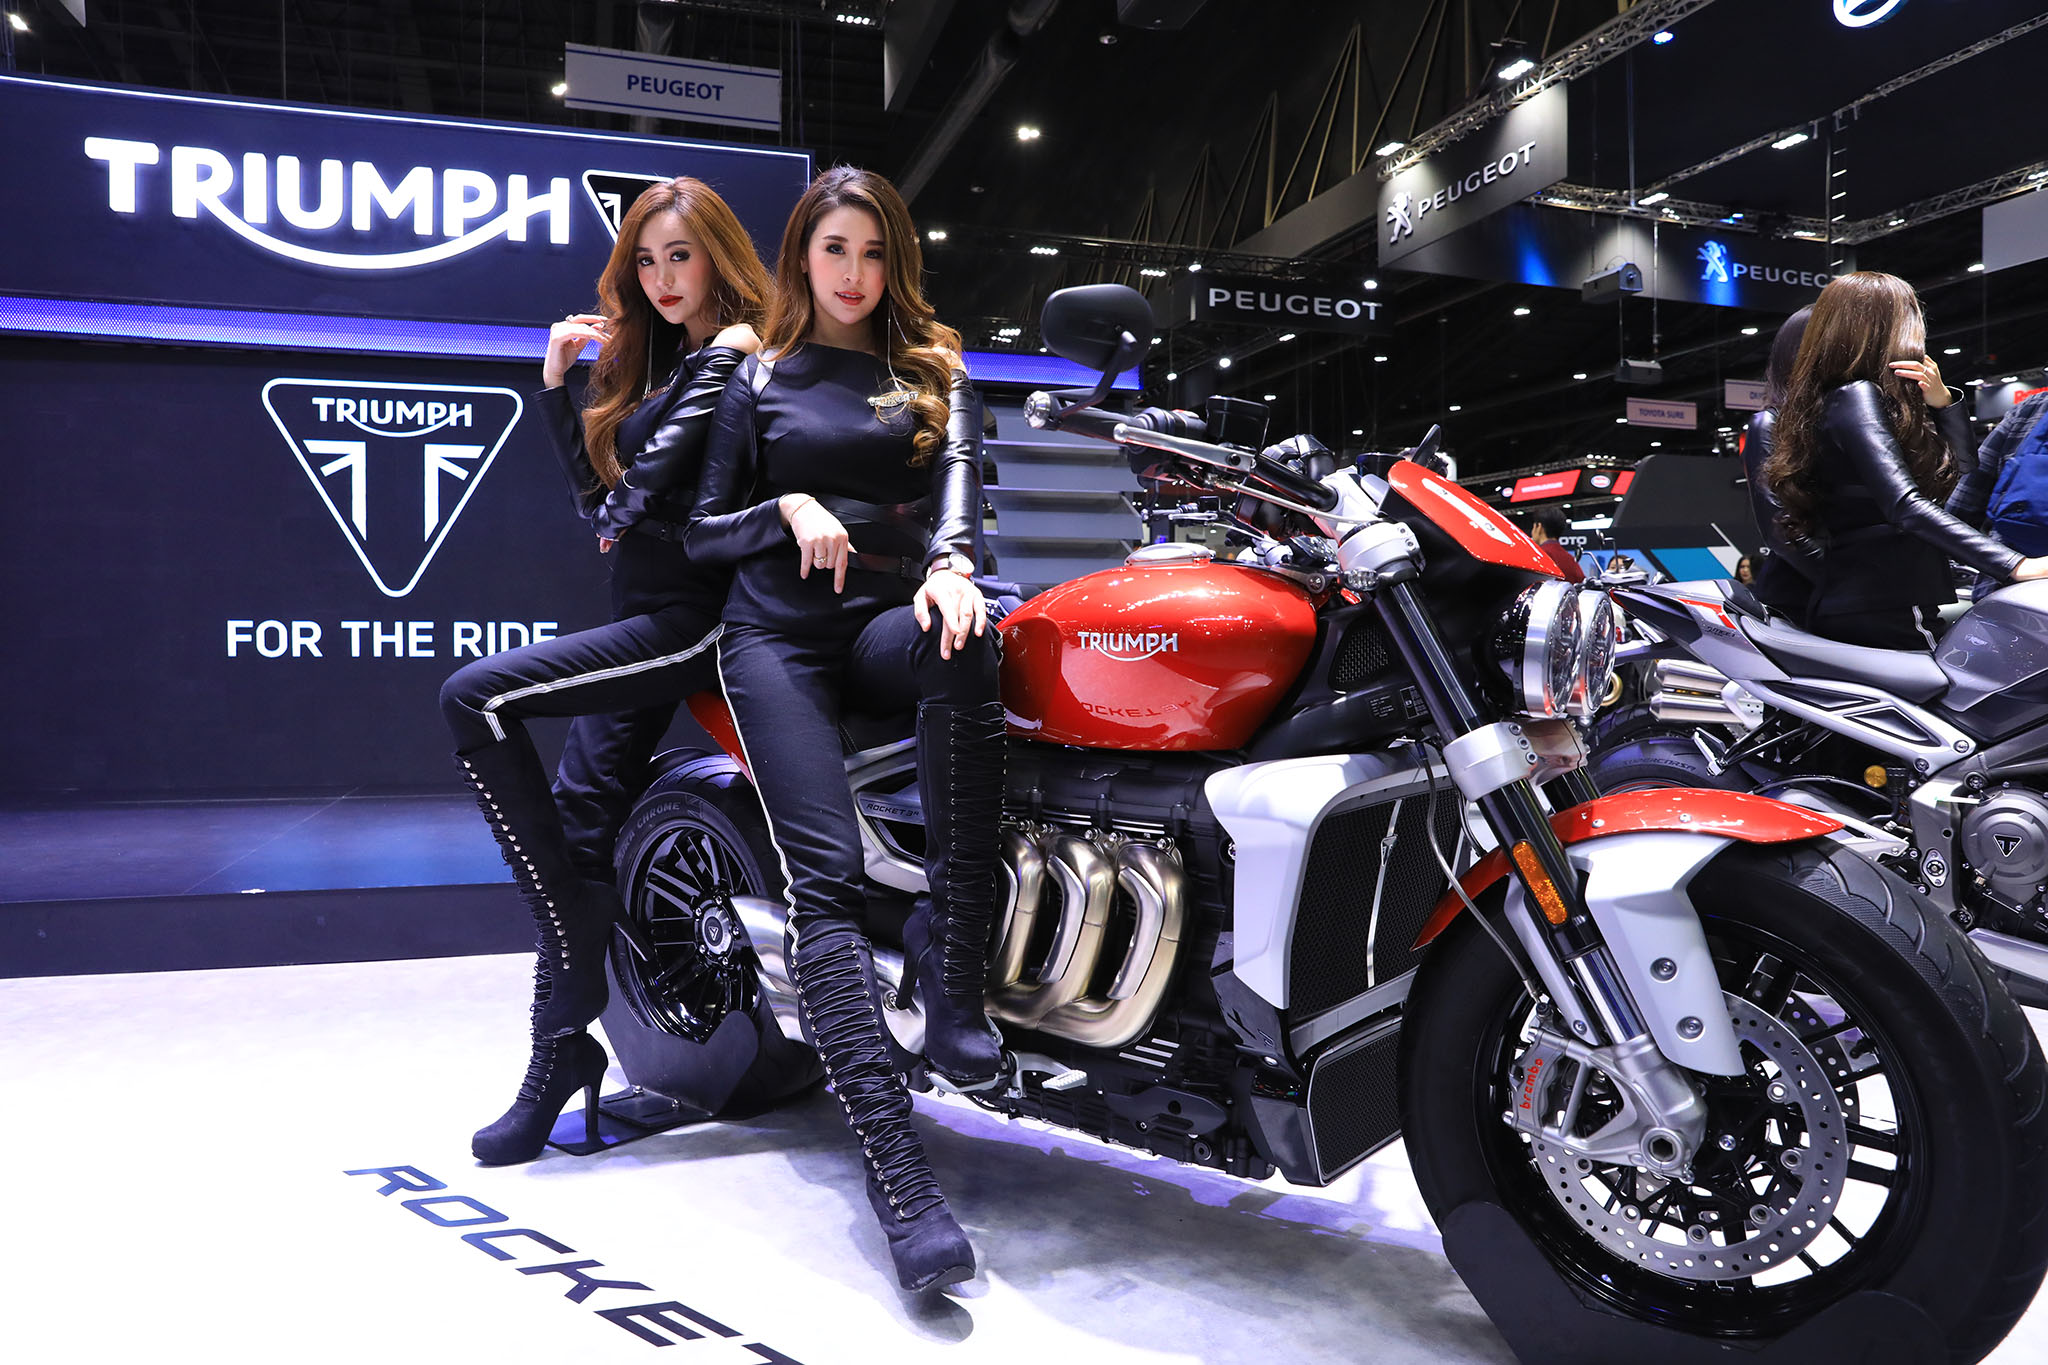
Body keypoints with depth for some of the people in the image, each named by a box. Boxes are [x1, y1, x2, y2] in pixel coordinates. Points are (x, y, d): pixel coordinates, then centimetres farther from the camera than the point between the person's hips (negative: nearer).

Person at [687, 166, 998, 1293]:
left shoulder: (932, 367, 20)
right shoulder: (757, 379, 18)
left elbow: (957, 464, 0)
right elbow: (703, 533, 16)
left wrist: (948, 563, -22)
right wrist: (788, 509, -6)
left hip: (890, 617, 1)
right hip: (779, 632, -1)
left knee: (967, 643, -38)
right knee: (825, 873, -22)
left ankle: (951, 953, -31)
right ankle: (896, 1166, -28)